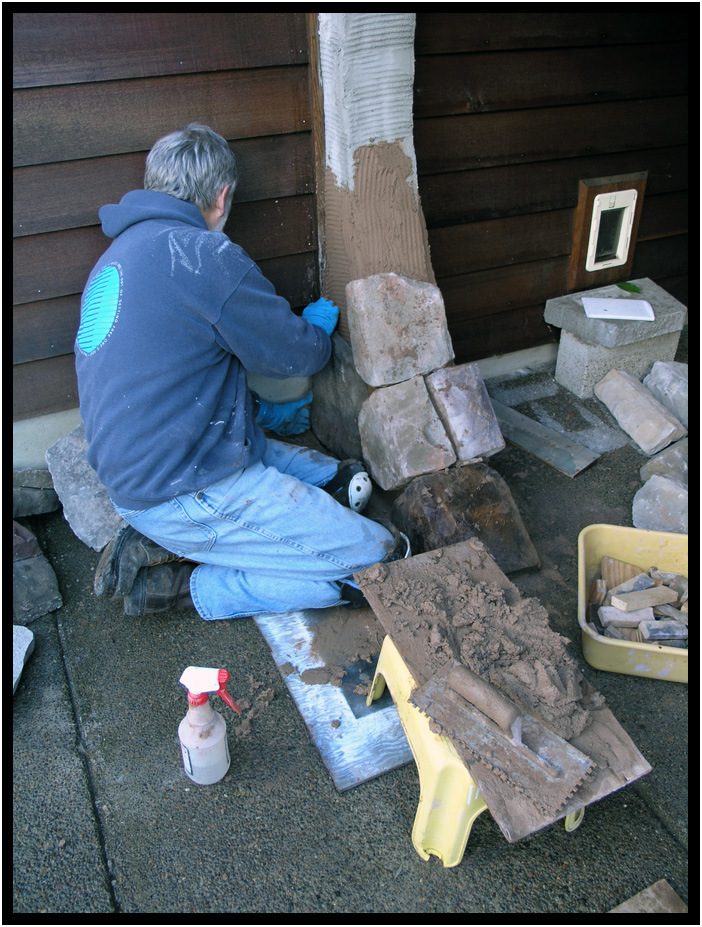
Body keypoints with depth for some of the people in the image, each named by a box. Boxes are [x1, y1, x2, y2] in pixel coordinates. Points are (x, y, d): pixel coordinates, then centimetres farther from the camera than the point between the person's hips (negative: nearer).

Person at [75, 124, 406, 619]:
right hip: (185, 494, -10)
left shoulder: (117, 256, 14)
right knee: (384, 559, -7)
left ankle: (173, 541, 4)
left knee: (351, 480, 14)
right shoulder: (203, 254, -16)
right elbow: (296, 354, -7)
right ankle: (184, 583, -3)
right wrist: (320, 326, 17)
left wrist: (264, 412, 28)